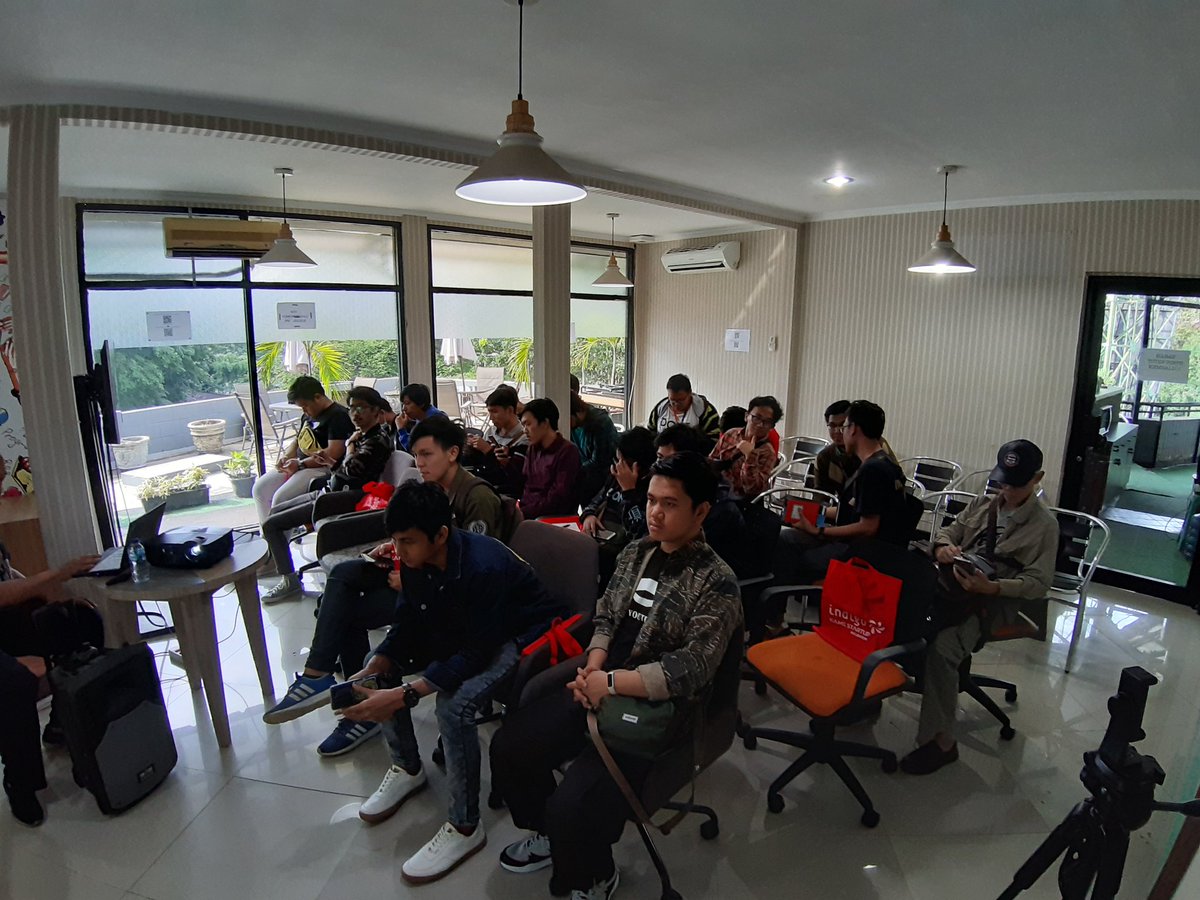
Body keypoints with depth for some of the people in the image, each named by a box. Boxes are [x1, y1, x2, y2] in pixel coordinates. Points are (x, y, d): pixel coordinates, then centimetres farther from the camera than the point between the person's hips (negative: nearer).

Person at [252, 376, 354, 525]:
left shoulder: (338, 415, -13)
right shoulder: (309, 414, 18)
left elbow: (333, 453, -22)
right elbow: (297, 440, 28)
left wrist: (300, 464, -19)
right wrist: (287, 457, 5)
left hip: (322, 468, -10)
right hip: (297, 465, 10)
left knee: (281, 497, -24)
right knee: (260, 488, 2)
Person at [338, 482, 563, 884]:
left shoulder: (484, 567, -35)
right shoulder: (415, 559, -12)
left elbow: (476, 654, -32)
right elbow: (406, 624, -1)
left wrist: (404, 695, -35)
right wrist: (371, 672, -16)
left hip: (519, 636, -8)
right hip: (462, 631, 9)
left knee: (454, 706, -30)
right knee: (380, 665, 1)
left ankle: (465, 827, -8)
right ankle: (407, 768, 21)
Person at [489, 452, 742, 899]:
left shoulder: (715, 583, -15)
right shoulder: (636, 552, 7)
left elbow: (690, 671, -20)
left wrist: (609, 683, -21)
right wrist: (593, 668, -7)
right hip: (600, 689, 7)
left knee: (571, 805, -21)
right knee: (508, 746, 0)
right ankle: (548, 836, 27)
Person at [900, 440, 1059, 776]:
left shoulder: (1044, 524, 1)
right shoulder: (982, 504, 16)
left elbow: (1039, 582, -4)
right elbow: (949, 531, 19)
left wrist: (990, 587, -22)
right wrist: (943, 547, -8)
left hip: (993, 601, -5)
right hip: (953, 585, 6)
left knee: (941, 647, -32)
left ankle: (941, 741, -19)